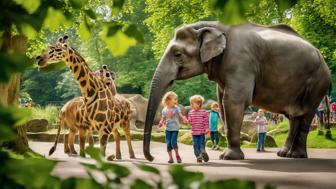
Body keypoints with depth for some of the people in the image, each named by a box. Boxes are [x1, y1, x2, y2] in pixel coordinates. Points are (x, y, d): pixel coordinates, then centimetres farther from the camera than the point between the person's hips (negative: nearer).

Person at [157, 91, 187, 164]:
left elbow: (180, 116, -6)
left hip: (175, 128, -3)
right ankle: (170, 158, 11)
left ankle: (177, 155, 8)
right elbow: (163, 119, 8)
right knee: (168, 143, 2)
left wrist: (184, 119, -27)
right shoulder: (164, 110, 1)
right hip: (168, 128, 3)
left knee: (173, 142, -14)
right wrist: (161, 123, -11)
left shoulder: (176, 108, -5)